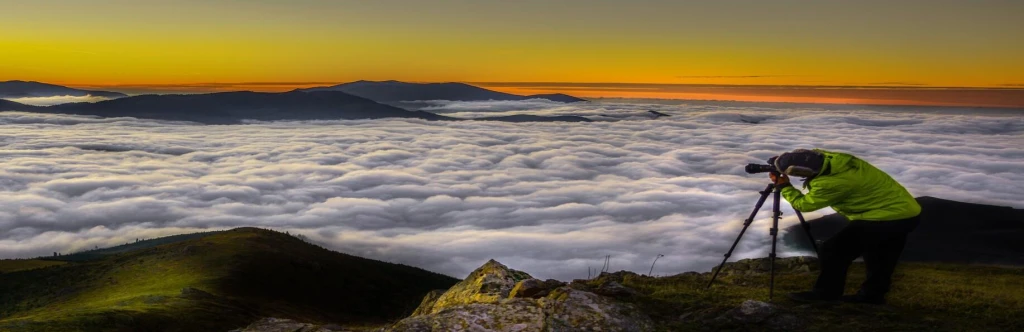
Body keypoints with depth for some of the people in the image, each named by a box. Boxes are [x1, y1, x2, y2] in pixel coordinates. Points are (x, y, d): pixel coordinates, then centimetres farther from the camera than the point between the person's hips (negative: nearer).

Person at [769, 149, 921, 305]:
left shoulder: (831, 183, -28)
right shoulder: (831, 158, -3)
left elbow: (803, 204, -12)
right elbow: (815, 154, 22)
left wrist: (784, 186, 2)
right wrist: (785, 161, 9)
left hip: (887, 218, -10)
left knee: (832, 252, -4)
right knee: (879, 256, 24)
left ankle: (826, 292, 8)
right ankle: (873, 293, 34)